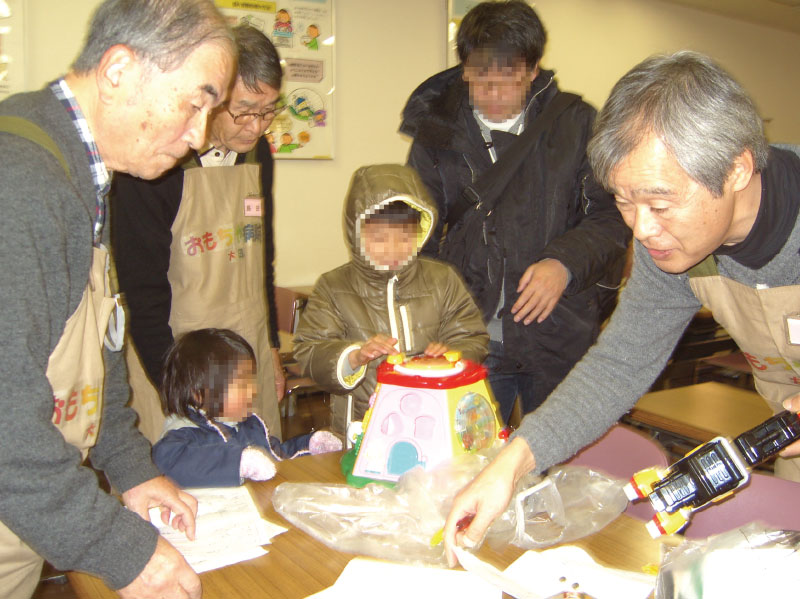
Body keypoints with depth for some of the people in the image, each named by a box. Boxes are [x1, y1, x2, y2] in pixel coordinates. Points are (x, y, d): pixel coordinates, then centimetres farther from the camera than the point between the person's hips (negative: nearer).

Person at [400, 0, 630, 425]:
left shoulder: (575, 125, 1)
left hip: (560, 337, 0)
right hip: (469, 341, 1)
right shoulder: (438, 131, 4)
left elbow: (611, 216, 3)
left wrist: (565, 262, -16)